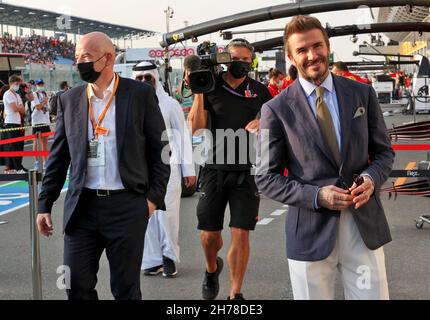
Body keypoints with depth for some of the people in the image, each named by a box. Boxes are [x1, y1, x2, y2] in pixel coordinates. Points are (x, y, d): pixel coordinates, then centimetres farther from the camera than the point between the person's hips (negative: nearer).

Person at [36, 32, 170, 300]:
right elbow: (58, 157, 11)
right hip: (82, 207, 3)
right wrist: (45, 204, 8)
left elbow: (160, 148, 2)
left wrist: (154, 196, -5)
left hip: (127, 206, -3)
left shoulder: (140, 94, -1)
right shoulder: (69, 100, 8)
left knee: (126, 288, 7)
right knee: (77, 286, 6)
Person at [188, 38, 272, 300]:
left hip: (247, 170, 0)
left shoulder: (260, 91, 6)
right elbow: (196, 127, -6)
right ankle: (212, 268, 39)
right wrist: (199, 90, -12)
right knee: (209, 234, 5)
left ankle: (236, 293, 9)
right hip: (215, 168, 0)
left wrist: (263, 123, -7)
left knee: (241, 233, -4)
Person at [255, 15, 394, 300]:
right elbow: (266, 178, -2)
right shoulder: (276, 110, -3)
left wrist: (371, 178, -10)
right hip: (311, 232, -2)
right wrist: (317, 196, -15)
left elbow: (384, 151, 12)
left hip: (366, 226, 2)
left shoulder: (362, 94, 5)